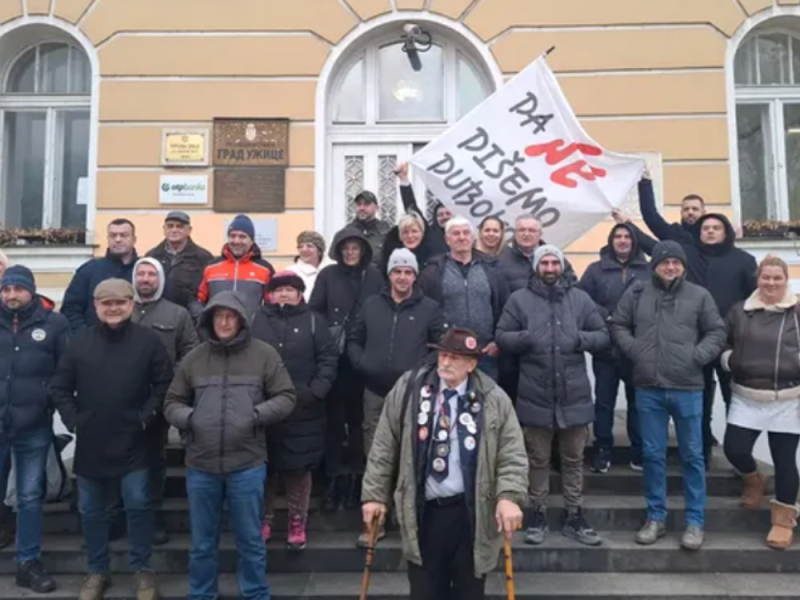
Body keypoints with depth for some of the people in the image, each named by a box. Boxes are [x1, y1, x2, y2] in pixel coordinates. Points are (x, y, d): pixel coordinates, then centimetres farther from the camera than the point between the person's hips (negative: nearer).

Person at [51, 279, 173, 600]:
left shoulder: (148, 340, -5)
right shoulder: (79, 341, 1)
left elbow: (164, 385, -3)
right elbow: (59, 388, 5)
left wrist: (146, 417, -11)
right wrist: (72, 420, -4)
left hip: (132, 443, -2)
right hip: (89, 443, 3)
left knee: (137, 505, 2)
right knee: (90, 511, 13)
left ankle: (141, 569, 22)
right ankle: (97, 571, 32)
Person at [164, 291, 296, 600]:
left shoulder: (264, 354, -1)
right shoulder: (194, 358, 6)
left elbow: (286, 398, 0)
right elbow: (172, 403, 12)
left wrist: (256, 415, -15)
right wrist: (188, 417, -8)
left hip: (247, 465, -2)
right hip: (200, 466, 2)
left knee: (250, 540, 12)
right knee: (202, 543, 17)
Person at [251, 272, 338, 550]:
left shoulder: (313, 322, 4)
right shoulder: (257, 321, 7)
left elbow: (329, 358, -2)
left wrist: (315, 392, -11)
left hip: (303, 411, -1)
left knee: (299, 470, 8)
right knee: (265, 469, 11)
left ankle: (297, 522, 24)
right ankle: (264, 520, 28)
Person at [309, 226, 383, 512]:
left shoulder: (373, 276, 4)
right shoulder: (328, 275, 5)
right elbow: (314, 310, 2)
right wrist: (328, 334, -11)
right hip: (333, 356, 0)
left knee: (358, 417, 7)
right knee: (334, 417, 3)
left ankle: (355, 478, 19)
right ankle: (334, 478, 13)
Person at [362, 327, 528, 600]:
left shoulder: (494, 399, -5)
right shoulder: (407, 389, -3)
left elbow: (512, 456, -5)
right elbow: (383, 449, 2)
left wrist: (509, 497, -20)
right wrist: (375, 495, 1)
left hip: (471, 513, 0)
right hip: (423, 511, 1)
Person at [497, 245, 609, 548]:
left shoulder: (580, 298, 4)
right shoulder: (519, 299, 0)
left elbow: (603, 336, 5)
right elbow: (502, 336, -1)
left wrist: (581, 339, -14)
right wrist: (526, 338, -19)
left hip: (574, 394, 2)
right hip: (535, 395, -1)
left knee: (573, 459, 14)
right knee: (538, 460, 12)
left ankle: (574, 517, 28)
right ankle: (538, 516, 26)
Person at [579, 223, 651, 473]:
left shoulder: (648, 270, 5)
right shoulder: (595, 269, 3)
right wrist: (606, 318, -15)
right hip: (606, 348, -1)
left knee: (638, 402, 10)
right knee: (604, 402, 6)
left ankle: (639, 453, 22)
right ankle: (602, 452, 17)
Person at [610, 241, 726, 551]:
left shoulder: (699, 295, 3)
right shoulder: (636, 293, 5)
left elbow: (717, 332, 5)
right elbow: (618, 326, 10)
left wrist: (697, 356, -8)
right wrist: (634, 350, -4)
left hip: (688, 388, -1)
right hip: (648, 388, 1)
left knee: (692, 455, 6)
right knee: (652, 454, 9)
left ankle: (695, 522, 19)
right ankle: (656, 517, 22)